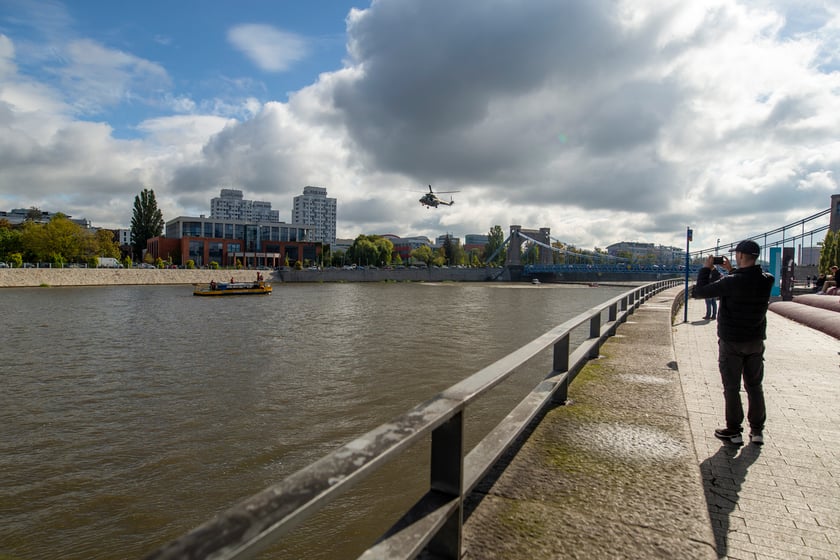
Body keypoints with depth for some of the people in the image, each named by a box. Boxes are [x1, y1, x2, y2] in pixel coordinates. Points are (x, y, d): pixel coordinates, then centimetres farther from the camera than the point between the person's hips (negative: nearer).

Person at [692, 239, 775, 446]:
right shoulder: (766, 280, -3)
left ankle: (734, 431, 11)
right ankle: (757, 431, 21)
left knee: (732, 388, 4)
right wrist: (731, 271, 19)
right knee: (754, 386, 15)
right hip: (756, 341, 5)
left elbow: (699, 291, -14)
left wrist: (706, 269, -3)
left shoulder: (731, 282, -21)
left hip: (732, 342, -5)